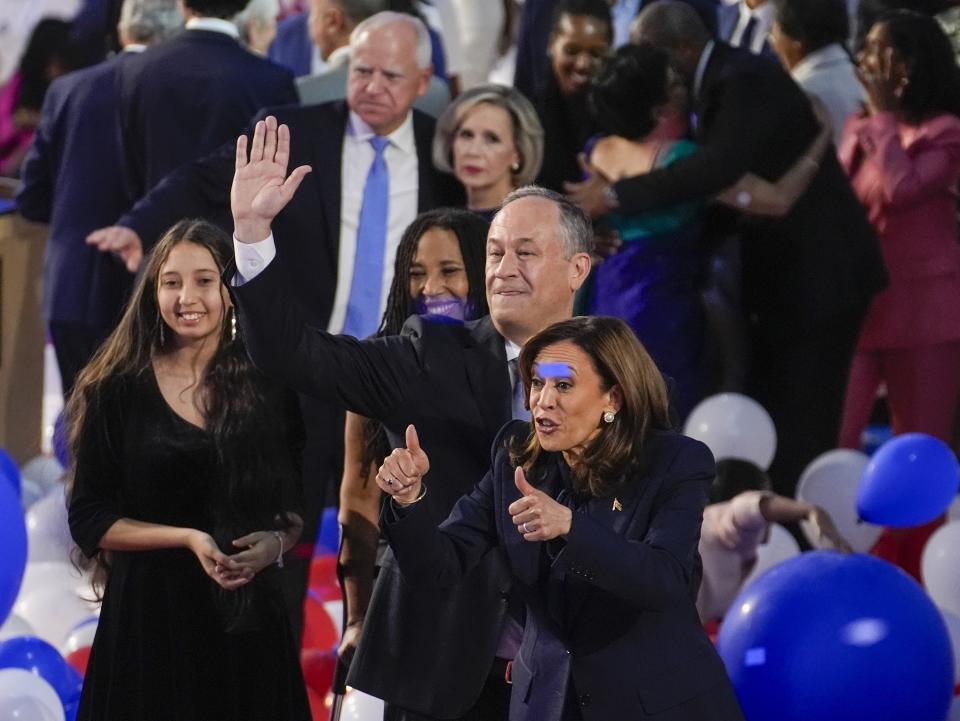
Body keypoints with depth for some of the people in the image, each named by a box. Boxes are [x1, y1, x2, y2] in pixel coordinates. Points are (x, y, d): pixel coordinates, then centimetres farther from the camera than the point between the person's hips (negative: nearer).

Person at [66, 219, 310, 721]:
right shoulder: (118, 392, -2)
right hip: (149, 615, -1)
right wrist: (188, 539, -13)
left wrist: (277, 543, -11)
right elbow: (89, 522, -3)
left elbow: (301, 510, 10)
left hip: (249, 618, 2)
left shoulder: (268, 390, 3)